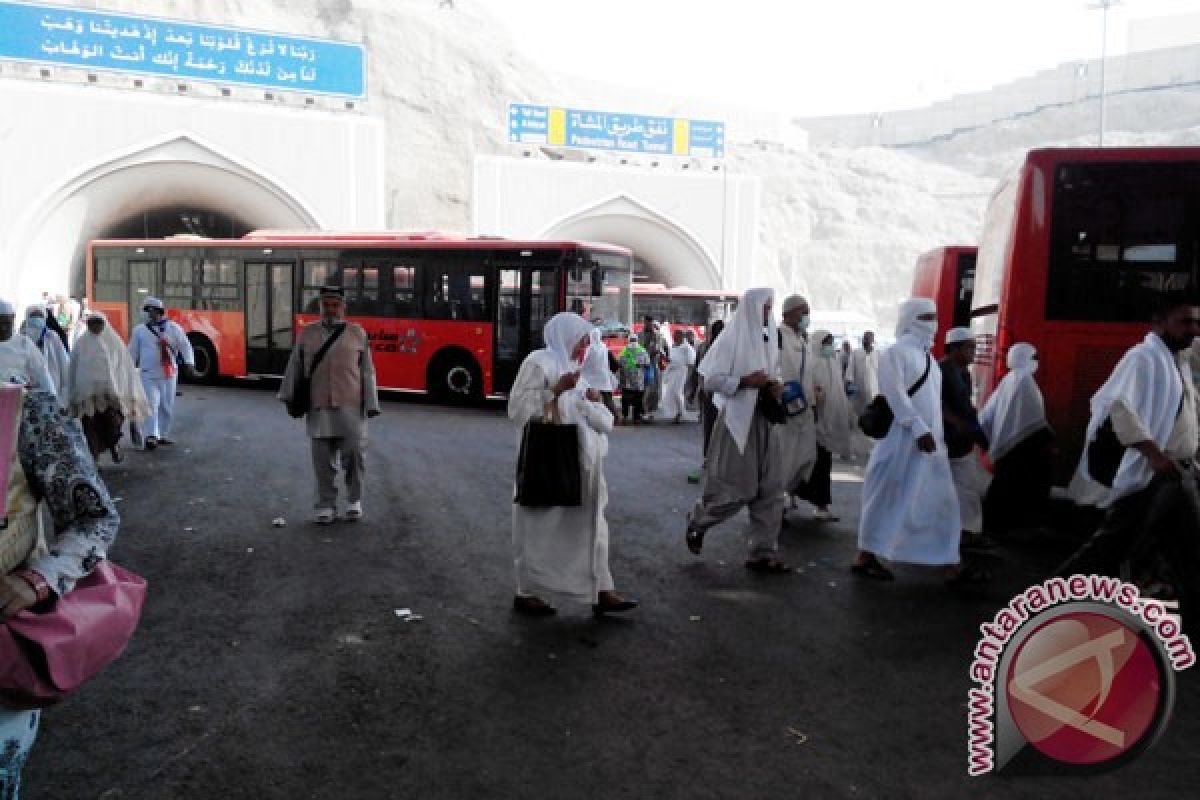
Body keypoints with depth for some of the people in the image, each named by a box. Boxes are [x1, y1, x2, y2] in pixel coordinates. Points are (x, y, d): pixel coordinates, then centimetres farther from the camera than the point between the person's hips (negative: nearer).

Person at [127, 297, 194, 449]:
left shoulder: (173, 328, 5)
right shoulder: (139, 330, 6)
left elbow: (184, 345, -1)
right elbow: (133, 352, 12)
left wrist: (189, 362, -16)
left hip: (169, 374, 2)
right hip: (148, 374, -2)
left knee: (167, 406, 8)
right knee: (151, 404, -15)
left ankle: (163, 435, 20)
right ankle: (150, 436, -22)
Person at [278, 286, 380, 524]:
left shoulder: (357, 333, 7)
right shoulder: (307, 333, 10)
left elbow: (367, 372, 6)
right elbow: (295, 367, 14)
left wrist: (370, 404, 2)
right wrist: (288, 396, 11)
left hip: (350, 408, -1)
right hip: (318, 409, 1)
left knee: (354, 455, -5)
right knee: (323, 460, 4)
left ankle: (354, 500, 16)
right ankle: (326, 506, 14)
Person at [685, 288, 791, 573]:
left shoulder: (769, 338, 11)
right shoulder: (732, 339, -9)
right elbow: (711, 380, -12)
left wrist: (774, 387, 0)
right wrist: (745, 382, -20)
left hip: (766, 420, 7)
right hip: (738, 420, -7)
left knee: (770, 489, 3)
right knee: (734, 488, -1)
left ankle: (763, 552, 10)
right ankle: (696, 522, 27)